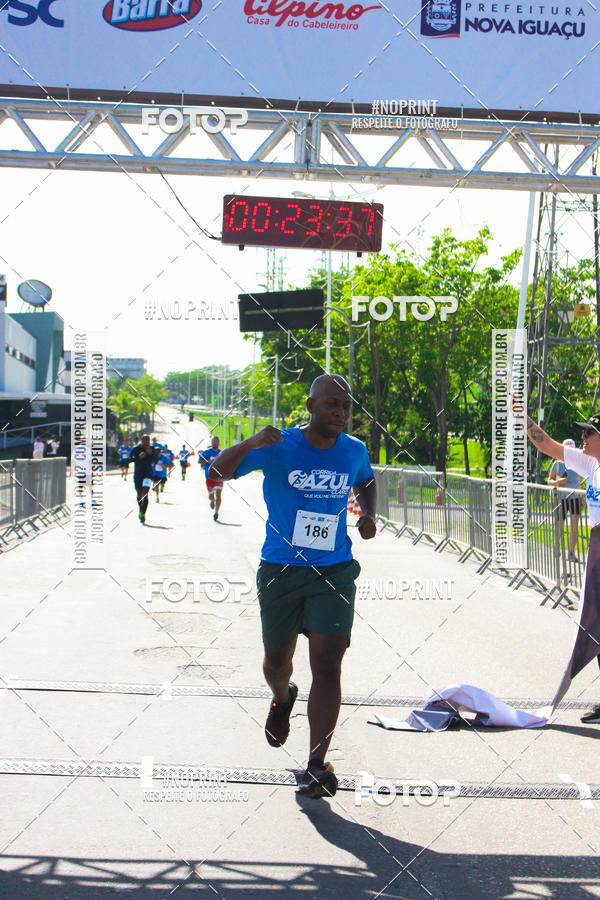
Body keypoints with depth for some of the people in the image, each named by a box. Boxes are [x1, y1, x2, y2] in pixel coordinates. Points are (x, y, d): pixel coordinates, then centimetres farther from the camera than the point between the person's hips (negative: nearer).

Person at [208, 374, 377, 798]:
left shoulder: (355, 451, 3)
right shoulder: (278, 448, -8)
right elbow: (218, 472, -17)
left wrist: (369, 515, 7)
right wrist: (250, 444, -35)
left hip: (335, 572, 1)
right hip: (280, 570, -1)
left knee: (327, 665, -11)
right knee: (277, 659, 14)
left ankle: (317, 766, -8)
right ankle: (282, 699, 51)